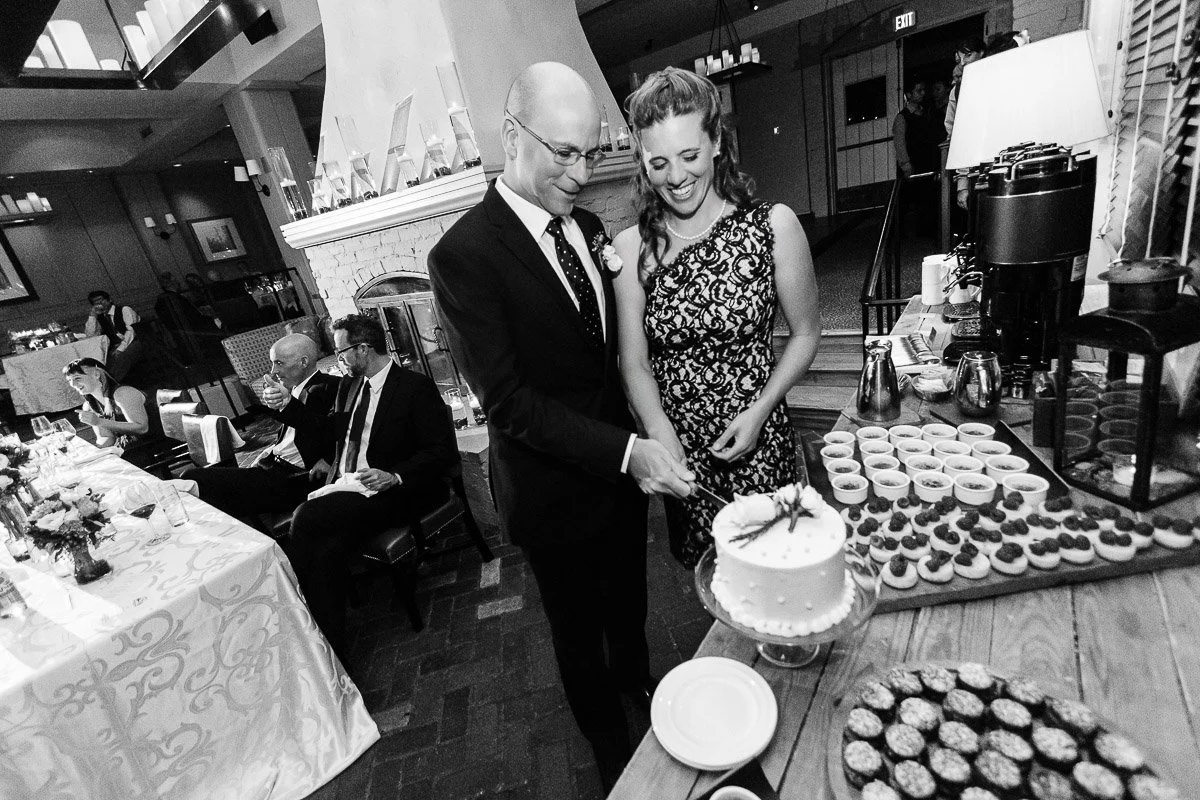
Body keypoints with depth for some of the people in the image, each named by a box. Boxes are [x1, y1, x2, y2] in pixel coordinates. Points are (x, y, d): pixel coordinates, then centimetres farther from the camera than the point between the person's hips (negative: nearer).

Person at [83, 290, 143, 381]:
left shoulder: (124, 310, 8)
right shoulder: (98, 318, 21)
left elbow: (132, 331, -6)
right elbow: (90, 336, 7)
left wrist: (120, 349, -16)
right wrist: (93, 315, 5)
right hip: (113, 350, 5)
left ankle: (114, 378, -46)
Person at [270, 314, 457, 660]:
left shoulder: (416, 387, -8)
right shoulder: (348, 384, 15)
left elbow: (443, 451, -12)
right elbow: (330, 426, 31)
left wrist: (394, 476, -25)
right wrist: (288, 405, 17)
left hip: (390, 492, -6)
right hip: (345, 488, 6)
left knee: (305, 518, -24)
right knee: (327, 552, -22)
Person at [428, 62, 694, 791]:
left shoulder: (589, 226, 1)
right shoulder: (463, 254, -20)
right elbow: (509, 401, -24)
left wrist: (637, 444, -1)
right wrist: (626, 450, -30)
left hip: (619, 466, 6)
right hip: (553, 488, -5)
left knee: (629, 600, 29)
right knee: (579, 632, 21)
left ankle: (635, 676, 62)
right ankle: (612, 746, 52)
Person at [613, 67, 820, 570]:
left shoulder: (773, 226, -8)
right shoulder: (630, 249, -6)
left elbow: (806, 333, 1)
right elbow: (634, 362, -6)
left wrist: (759, 409, -11)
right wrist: (661, 431, -21)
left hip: (757, 442, -1)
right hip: (677, 449, 1)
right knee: (706, 568, 18)